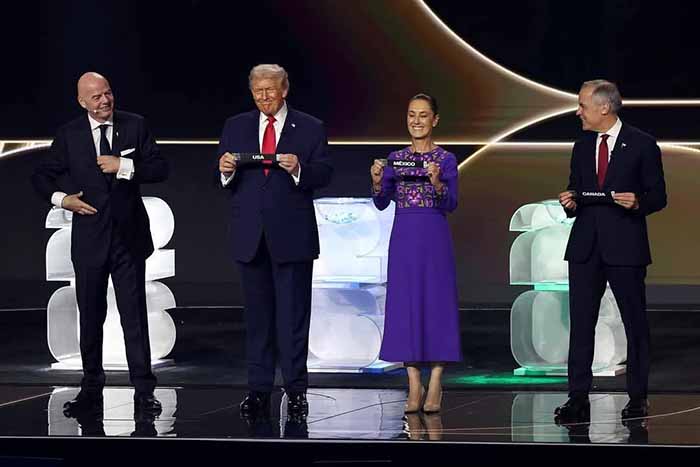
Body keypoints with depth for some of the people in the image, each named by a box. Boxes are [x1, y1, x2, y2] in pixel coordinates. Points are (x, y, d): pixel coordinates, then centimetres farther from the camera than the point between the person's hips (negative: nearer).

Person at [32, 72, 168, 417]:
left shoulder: (135, 126, 1)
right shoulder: (69, 135, 2)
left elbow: (160, 168, -3)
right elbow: (41, 177, 10)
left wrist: (126, 167, -16)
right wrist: (60, 198, -7)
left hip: (128, 236, -1)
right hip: (89, 238, 1)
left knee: (134, 316, -1)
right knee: (90, 317, 9)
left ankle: (143, 391, 2)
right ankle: (91, 390, 18)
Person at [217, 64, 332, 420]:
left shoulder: (310, 129, 3)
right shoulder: (235, 127, 10)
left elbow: (324, 175, -3)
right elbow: (222, 178, 8)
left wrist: (299, 169, -22)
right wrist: (225, 171, -15)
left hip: (292, 235, -3)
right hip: (250, 236, 3)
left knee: (293, 314, -1)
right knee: (257, 314, 7)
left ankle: (296, 390, 3)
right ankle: (259, 390, 11)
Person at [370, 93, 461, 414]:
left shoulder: (446, 160, 0)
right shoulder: (395, 158, 9)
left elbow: (450, 205, -9)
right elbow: (382, 203, 4)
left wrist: (436, 183, -27)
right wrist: (377, 182, -14)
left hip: (434, 239, -3)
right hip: (403, 238, 3)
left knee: (436, 303, -3)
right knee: (405, 304, 2)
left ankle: (434, 387, 2)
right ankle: (414, 387, 8)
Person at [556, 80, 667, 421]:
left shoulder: (642, 145, -2)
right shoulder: (582, 147, 14)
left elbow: (658, 196, 0)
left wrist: (638, 202, -20)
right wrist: (570, 203, -2)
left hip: (625, 246, -4)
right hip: (585, 247, 4)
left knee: (635, 322, 3)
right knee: (580, 322, 0)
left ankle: (637, 398, 10)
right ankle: (578, 398, 2)